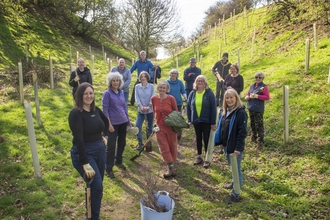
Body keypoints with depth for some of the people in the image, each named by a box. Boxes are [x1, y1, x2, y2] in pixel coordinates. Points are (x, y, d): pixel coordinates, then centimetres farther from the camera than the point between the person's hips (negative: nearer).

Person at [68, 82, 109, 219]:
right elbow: (78, 139, -24)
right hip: (84, 153, -7)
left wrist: (105, 136, 13)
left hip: (100, 150, 7)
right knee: (97, 187, -11)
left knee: (96, 186, 15)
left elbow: (106, 122, 26)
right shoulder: (76, 113, -17)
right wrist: (85, 163, -27)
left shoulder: (96, 110, 3)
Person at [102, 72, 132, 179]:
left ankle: (118, 161, 38)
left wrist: (128, 121, 13)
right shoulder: (107, 93, -9)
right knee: (111, 146, -1)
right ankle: (108, 169, 10)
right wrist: (109, 124, -17)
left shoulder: (121, 92, 6)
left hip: (123, 122, 6)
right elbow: (105, 110, -12)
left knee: (122, 143, 17)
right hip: (113, 123, -6)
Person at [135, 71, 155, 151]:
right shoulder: (137, 87, 1)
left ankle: (149, 142, 29)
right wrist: (141, 106, -19)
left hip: (150, 110, -1)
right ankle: (140, 143, 6)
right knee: (137, 126, -10)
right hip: (141, 110, 1)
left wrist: (148, 107, -20)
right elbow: (137, 98, -5)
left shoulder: (151, 86, -4)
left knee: (150, 127, 9)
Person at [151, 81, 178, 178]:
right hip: (159, 126, 2)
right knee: (164, 148, 0)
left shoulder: (171, 98, -10)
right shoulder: (154, 99, -3)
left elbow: (176, 112, 0)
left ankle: (172, 164, 31)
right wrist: (156, 122, 9)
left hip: (170, 126, -1)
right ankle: (171, 169, 6)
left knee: (172, 146, 11)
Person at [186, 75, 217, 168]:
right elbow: (188, 106, 5)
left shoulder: (209, 93, -10)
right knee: (198, 138, 15)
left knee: (206, 139, 5)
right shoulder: (192, 93, 1)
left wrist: (213, 122, -13)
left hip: (206, 121, -4)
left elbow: (213, 108, -11)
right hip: (196, 121, 4)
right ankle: (199, 157, 29)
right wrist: (189, 120, 1)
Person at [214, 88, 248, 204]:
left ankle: (235, 194, 13)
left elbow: (242, 132, -19)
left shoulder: (240, 112, -18)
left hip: (235, 147, -8)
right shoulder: (224, 111, 5)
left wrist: (238, 148, -20)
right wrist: (219, 141, 12)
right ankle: (235, 183, 47)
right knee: (232, 167, 25)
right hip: (226, 145, 8)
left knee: (236, 169, 3)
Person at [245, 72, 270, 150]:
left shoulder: (264, 86, -5)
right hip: (251, 108, 7)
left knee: (259, 125, -8)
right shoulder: (252, 86, 13)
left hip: (258, 109, -7)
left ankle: (260, 142, -5)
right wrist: (248, 97, -6)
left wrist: (257, 96, -21)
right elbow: (247, 95, 18)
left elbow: (267, 97, -13)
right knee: (252, 124, 19)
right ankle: (254, 137, 37)